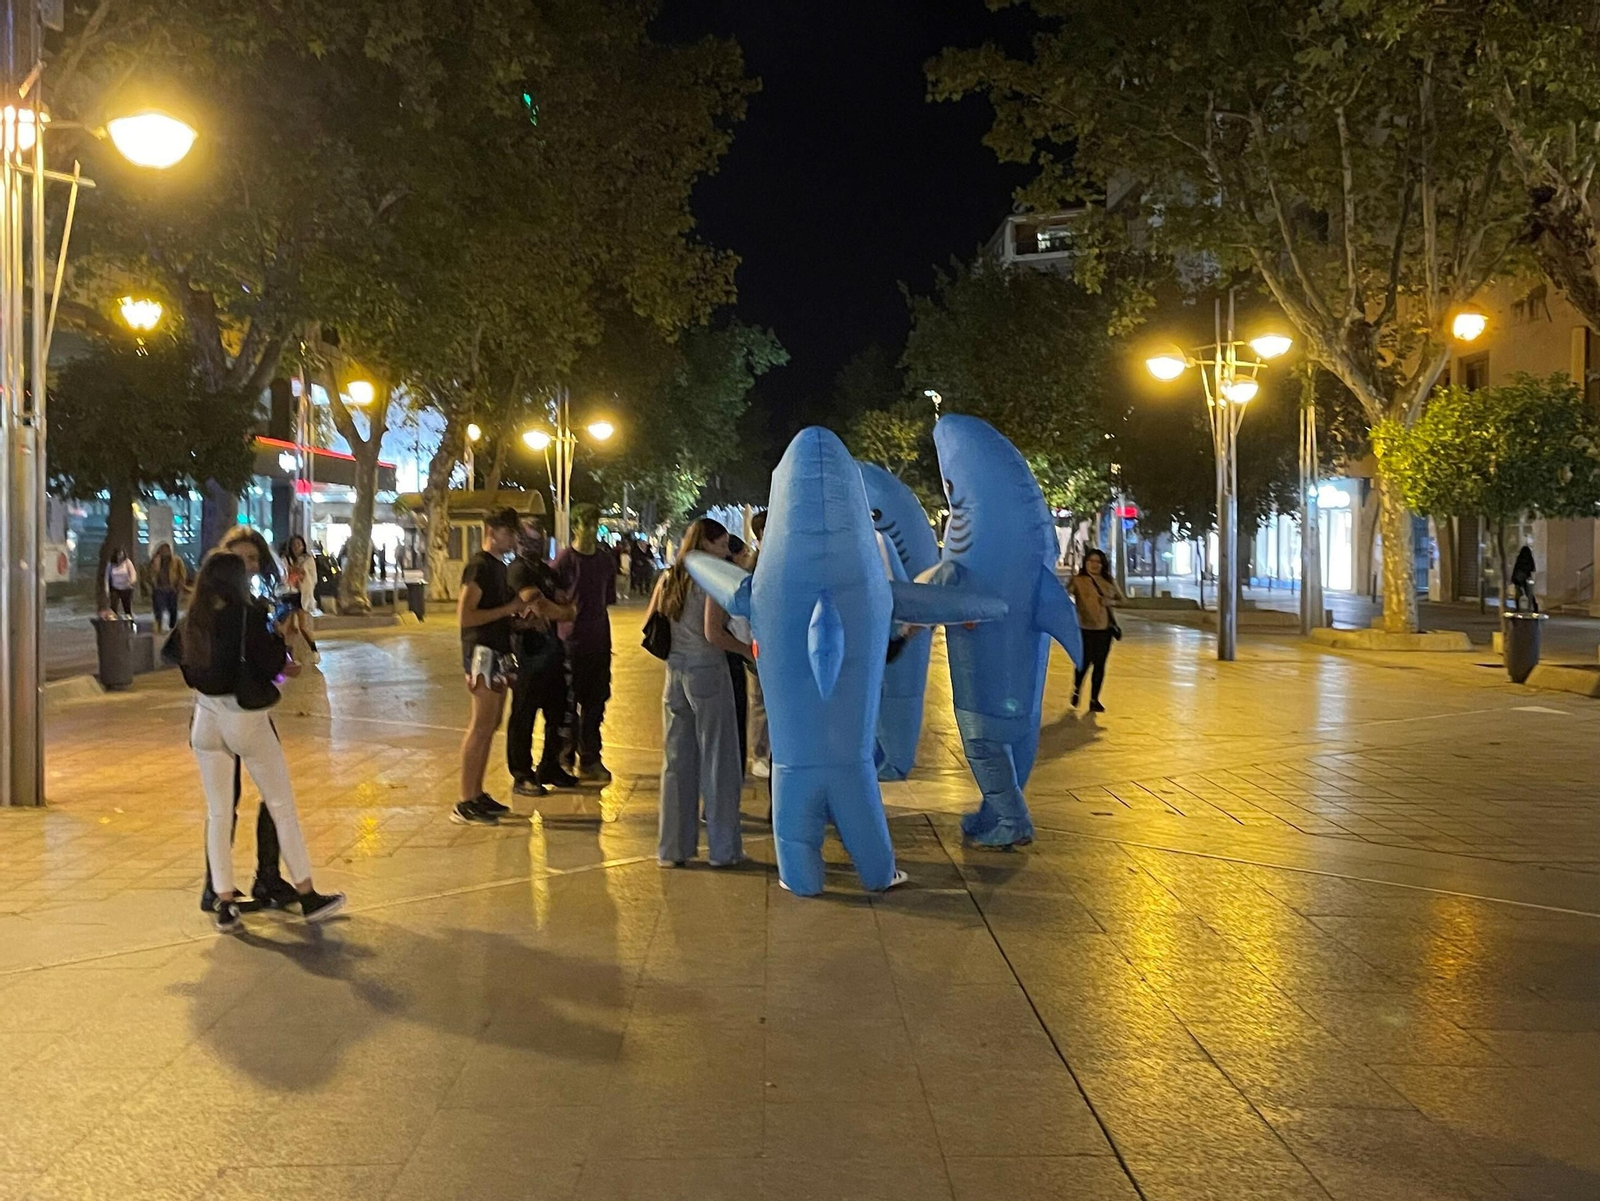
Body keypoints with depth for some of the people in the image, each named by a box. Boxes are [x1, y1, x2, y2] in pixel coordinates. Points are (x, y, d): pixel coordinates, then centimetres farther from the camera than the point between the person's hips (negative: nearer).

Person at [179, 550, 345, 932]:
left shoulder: (194, 620, 1)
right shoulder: (249, 615, -15)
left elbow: (190, 672, 11)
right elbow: (272, 665, -13)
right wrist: (279, 637, 7)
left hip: (207, 718, 5)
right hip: (246, 718, -5)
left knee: (218, 812, 11)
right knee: (282, 807, 7)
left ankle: (224, 904, 12)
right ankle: (307, 896, 13)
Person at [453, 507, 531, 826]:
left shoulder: (498, 566, 17)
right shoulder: (479, 566, -12)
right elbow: (465, 615, -21)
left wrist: (519, 612, 8)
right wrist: (509, 609, -17)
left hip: (498, 652, 10)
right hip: (483, 652, -10)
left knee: (490, 726, 12)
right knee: (481, 727, -10)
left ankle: (477, 794, 20)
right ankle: (465, 805, -8)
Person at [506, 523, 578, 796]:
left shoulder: (546, 570, 18)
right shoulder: (519, 570, -9)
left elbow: (566, 605, 10)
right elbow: (539, 606, -18)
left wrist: (548, 614, -11)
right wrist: (563, 612, -1)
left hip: (551, 645, 9)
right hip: (528, 648, -9)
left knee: (558, 711, 14)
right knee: (523, 715, -2)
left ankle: (549, 767, 26)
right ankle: (521, 776, 4)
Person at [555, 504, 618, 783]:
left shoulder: (606, 560, 9)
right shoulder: (565, 559, -7)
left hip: (598, 640, 5)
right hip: (570, 641, -5)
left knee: (595, 700, 9)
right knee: (568, 700, 2)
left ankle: (590, 759, 19)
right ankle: (566, 758, 14)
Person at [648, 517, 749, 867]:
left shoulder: (668, 578, 8)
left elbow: (648, 626, 11)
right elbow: (713, 633, -19)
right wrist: (749, 650, -9)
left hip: (675, 674, 6)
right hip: (707, 672, -6)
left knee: (676, 760, 11)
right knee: (717, 760, 3)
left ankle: (674, 847, 14)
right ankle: (722, 848, 9)